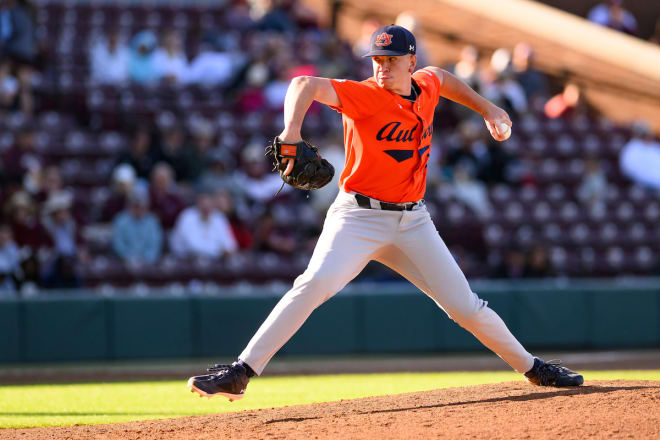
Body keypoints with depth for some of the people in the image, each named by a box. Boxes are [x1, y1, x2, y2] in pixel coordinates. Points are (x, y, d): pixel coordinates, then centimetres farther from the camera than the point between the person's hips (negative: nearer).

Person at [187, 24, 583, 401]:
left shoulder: (427, 87, 4)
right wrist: (291, 133, -48)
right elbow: (305, 85, -31)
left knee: (466, 306, 4)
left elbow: (443, 76, 31)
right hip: (359, 217, -5)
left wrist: (487, 110, 28)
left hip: (413, 222, 5)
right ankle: (240, 373, -27)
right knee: (316, 284, -27)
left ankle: (530, 367, 25)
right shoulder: (364, 96, -14)